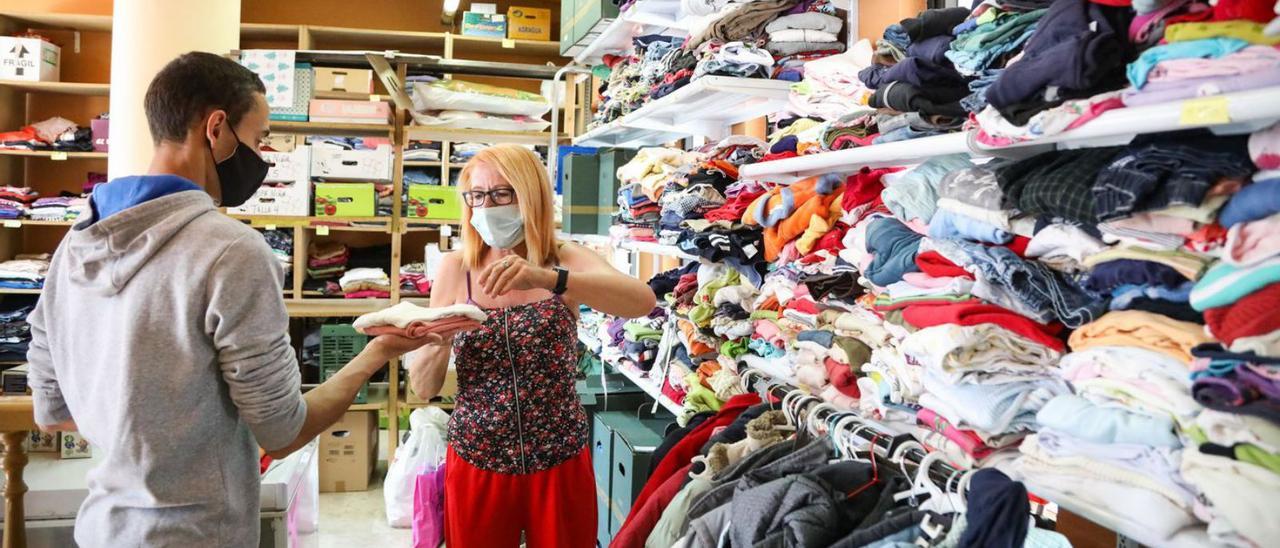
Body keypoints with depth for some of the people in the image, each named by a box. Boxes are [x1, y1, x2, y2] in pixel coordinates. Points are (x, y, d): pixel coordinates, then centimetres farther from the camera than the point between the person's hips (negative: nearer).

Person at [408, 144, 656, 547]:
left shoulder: (567, 260, -6)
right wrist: (438, 344, -24)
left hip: (560, 465, -1)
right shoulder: (455, 268, -3)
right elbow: (423, 388, -3)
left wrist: (547, 277, -40)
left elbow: (643, 301, -27)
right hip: (476, 465, 1)